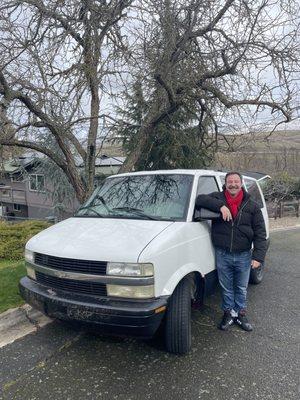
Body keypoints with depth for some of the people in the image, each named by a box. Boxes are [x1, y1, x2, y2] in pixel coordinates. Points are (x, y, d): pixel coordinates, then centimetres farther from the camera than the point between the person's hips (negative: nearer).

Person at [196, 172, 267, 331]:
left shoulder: (252, 206, -1)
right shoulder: (217, 198, -3)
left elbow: (260, 233, -1)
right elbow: (199, 199, -20)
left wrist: (258, 256, -10)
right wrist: (220, 206, -29)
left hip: (244, 256, 1)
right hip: (222, 255, -1)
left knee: (241, 288, 18)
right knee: (226, 288, 15)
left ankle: (240, 314, 38)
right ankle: (229, 313, 35)